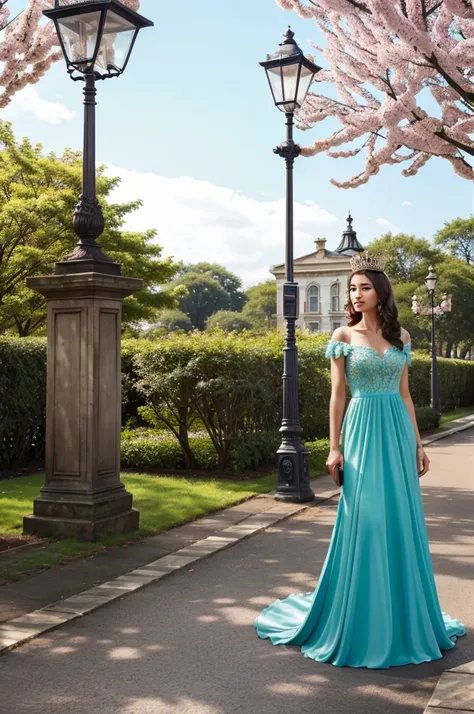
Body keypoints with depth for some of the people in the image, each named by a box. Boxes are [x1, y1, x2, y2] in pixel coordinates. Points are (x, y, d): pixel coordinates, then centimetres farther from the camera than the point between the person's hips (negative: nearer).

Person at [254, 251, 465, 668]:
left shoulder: (400, 335, 10)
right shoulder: (344, 336, 1)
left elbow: (405, 394, 12)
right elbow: (337, 395, -1)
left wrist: (417, 443, 9)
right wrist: (334, 448, -7)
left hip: (398, 432, 3)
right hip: (363, 432, -3)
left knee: (402, 522, 6)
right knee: (363, 523, -3)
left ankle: (403, 617, 22)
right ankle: (363, 622, 12)